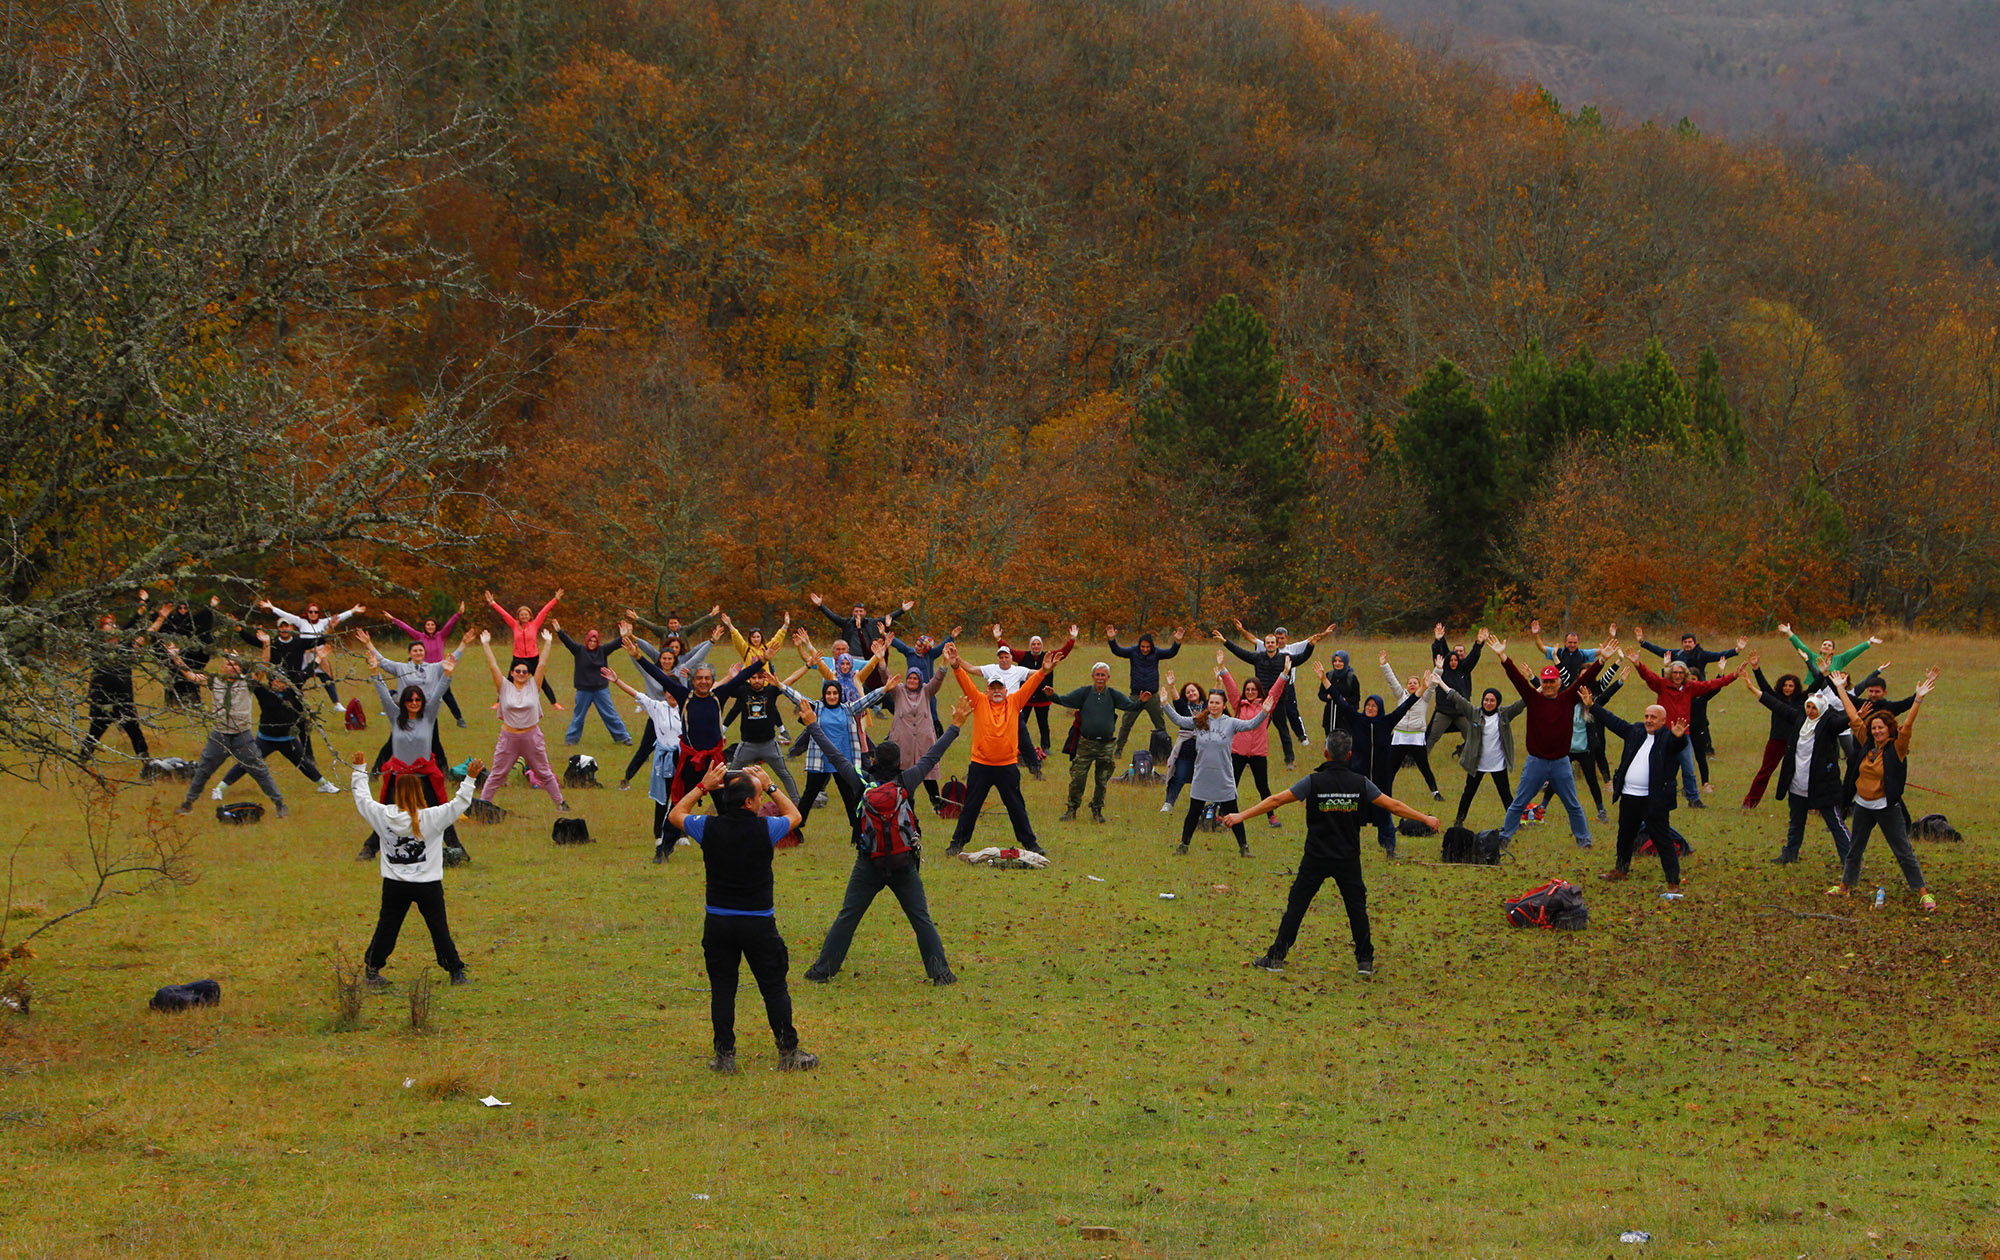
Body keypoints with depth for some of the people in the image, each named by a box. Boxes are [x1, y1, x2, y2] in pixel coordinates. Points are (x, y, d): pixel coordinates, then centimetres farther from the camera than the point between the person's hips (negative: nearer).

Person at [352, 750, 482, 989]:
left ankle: (372, 971, 16)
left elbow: (362, 798, 8)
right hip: (428, 886, -2)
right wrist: (470, 778, -7)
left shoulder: (383, 816, -7)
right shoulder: (432, 817, -15)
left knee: (386, 927, 12)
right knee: (439, 928, 8)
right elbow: (459, 803, -12)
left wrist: (360, 769, 19)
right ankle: (456, 971, 14)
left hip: (394, 886, 2)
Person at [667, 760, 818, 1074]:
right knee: (774, 988, 7)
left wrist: (703, 786, 11)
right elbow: (794, 815, 9)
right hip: (759, 923, -2)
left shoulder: (709, 828, -9)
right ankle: (788, 1053, 11)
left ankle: (725, 1055, 8)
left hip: (718, 922, 2)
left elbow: (674, 815, 12)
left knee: (722, 989, 9)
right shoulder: (765, 829, -13)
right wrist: (770, 786, 13)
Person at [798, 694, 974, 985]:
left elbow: (833, 754, 1)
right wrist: (955, 726, 10)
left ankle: (823, 970, 11)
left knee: (846, 918, 8)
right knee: (922, 920, 6)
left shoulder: (862, 783, -6)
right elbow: (932, 755, 1)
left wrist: (811, 725, 11)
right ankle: (940, 972, 3)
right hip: (905, 866, 0)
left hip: (868, 865, 0)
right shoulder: (906, 782, -7)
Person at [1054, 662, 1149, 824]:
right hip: (1085, 744, -1)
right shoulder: (1084, 693, 1)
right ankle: (1071, 810, 10)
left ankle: (1097, 811, 22)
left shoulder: (1114, 695, 4)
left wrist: (1141, 702, -21)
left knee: (1102, 781, 8)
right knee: (1077, 778, -3)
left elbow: (1130, 706, -1)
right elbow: (1064, 700, -3)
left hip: (1106, 746, 1)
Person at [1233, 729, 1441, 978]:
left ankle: (1276, 957, 5)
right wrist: (1425, 819, 13)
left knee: (1296, 906, 5)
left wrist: (1241, 816, -3)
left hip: (1316, 859, -1)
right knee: (1357, 908, 11)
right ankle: (1364, 961, 10)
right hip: (1348, 859, 1)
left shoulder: (1314, 781, -10)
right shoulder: (1360, 783, -5)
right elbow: (1394, 806, 1)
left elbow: (1276, 801, -9)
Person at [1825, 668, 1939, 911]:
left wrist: (1919, 698, -34)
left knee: (1904, 852, -3)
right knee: (1854, 849, 18)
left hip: (1887, 807, -6)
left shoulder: (1897, 749, -11)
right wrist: (1840, 689, 12)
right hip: (1862, 806, 6)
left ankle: (1923, 893, 0)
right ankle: (1844, 886, 33)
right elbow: (1854, 718, 8)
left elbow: (1907, 726, -23)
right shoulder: (1867, 744, 3)